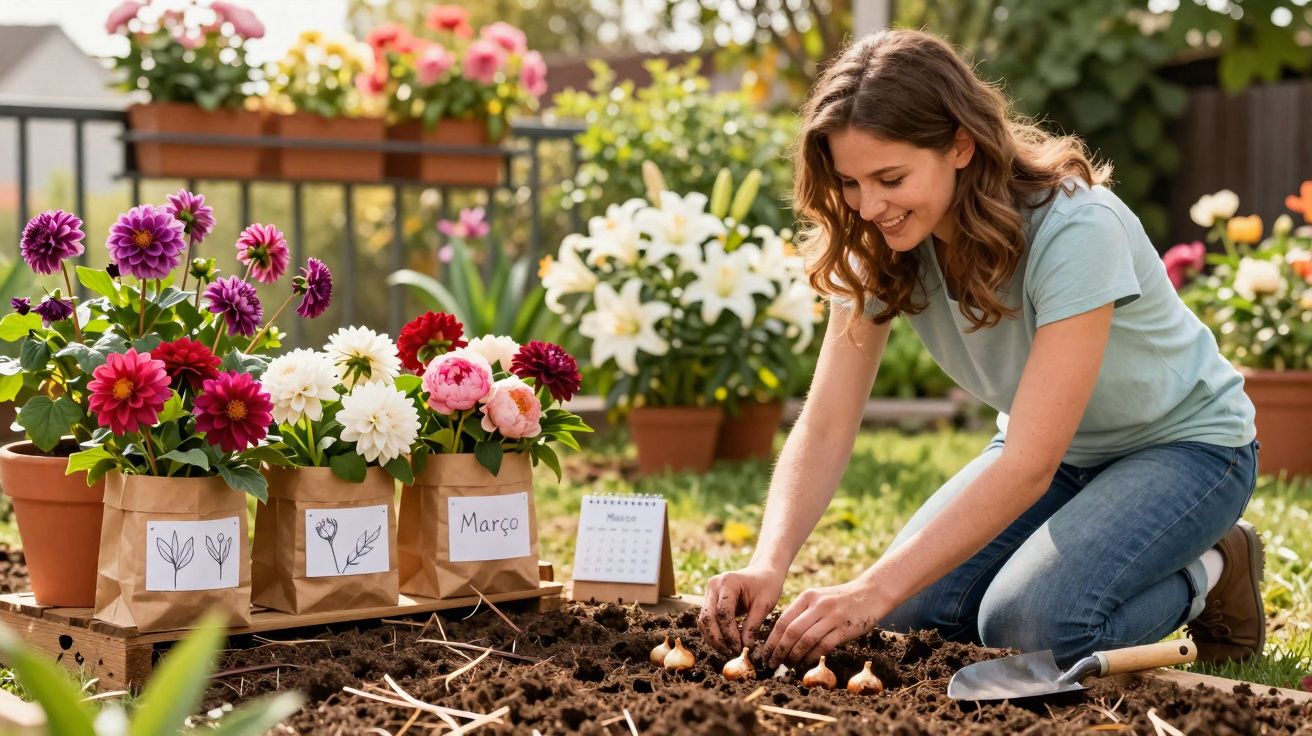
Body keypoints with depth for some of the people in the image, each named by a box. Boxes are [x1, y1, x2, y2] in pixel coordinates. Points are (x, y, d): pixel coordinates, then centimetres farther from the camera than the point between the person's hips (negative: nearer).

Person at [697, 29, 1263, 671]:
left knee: (1028, 625, -28)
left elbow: (1028, 467, -38)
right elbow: (824, 427, -18)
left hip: (1183, 444, -6)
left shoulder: (1075, 230, -34)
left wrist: (874, 590, -45)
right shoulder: (878, 247, -15)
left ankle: (1210, 571, 1)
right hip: (1048, 450, 6)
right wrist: (767, 566, -37)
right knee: (911, 613, -14)